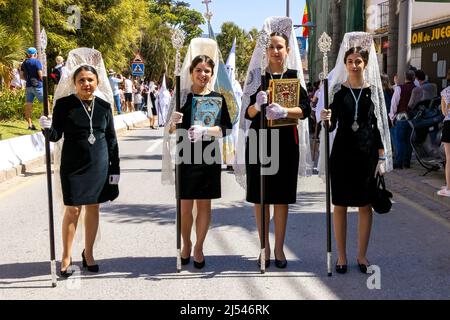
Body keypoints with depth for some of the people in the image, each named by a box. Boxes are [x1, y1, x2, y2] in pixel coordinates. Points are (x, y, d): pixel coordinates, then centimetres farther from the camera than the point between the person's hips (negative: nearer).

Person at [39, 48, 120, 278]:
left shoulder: (104, 105, 1)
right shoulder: (64, 103, -7)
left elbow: (111, 138, 6)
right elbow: (56, 136, -7)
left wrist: (115, 168, 4)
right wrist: (48, 127, -29)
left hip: (99, 165, 3)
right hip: (73, 164, -3)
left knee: (93, 207, 10)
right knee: (73, 209, 1)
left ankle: (88, 253, 25)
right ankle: (66, 256, 16)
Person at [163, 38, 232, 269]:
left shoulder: (218, 98, 3)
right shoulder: (182, 96, 2)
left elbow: (227, 128, -3)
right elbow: (171, 131, 3)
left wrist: (205, 130, -19)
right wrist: (173, 124, -20)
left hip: (209, 157, 1)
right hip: (185, 157, 0)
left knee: (204, 205, 6)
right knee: (185, 206, 3)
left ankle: (198, 248, 20)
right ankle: (186, 245, 25)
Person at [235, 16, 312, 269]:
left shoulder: (294, 76, 4)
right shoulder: (257, 75, 4)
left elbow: (306, 109, -8)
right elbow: (248, 113, -2)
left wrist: (284, 112, -26)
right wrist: (257, 105, -24)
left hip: (286, 141, 0)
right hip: (259, 141, 0)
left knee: (282, 197, 4)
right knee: (260, 196, 4)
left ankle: (279, 248, 15)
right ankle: (265, 247, 16)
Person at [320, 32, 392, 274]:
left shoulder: (374, 90, 3)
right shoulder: (337, 89, 1)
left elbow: (379, 125, 5)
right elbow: (332, 126, 2)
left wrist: (382, 158, 1)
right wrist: (326, 119, -22)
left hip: (367, 154, 1)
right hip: (342, 153, 0)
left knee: (365, 206, 7)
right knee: (340, 205, 4)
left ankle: (362, 255, 19)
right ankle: (341, 255, 16)